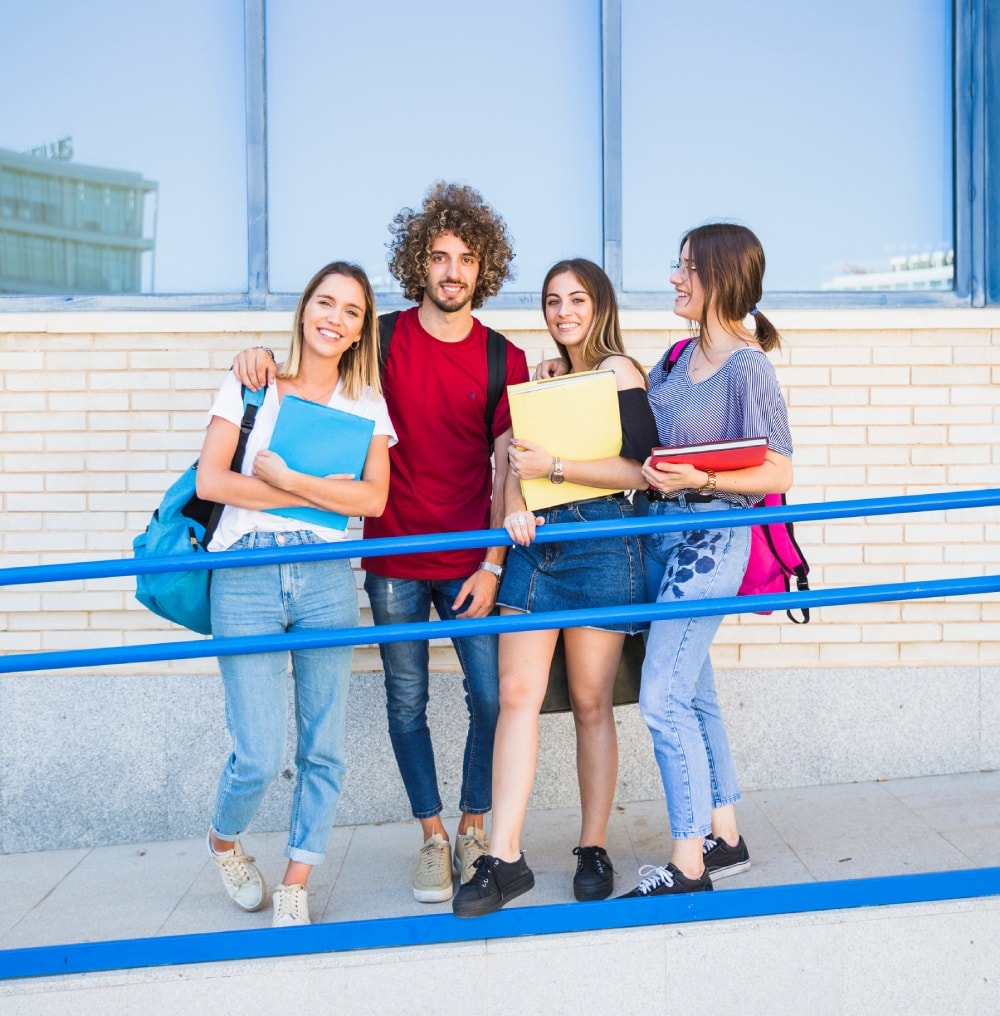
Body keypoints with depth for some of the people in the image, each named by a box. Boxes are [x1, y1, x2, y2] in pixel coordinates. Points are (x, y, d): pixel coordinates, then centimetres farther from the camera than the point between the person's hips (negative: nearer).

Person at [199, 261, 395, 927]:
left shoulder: (367, 404, 11)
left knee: (324, 748, 3)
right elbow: (209, 480, -4)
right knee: (259, 755, -4)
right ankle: (223, 841, 29)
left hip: (326, 578, 2)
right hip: (246, 577, -2)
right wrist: (320, 492, -6)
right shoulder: (250, 387, 6)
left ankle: (295, 890, 20)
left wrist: (287, 479, -11)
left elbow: (373, 498, -2)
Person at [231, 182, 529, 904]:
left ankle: (476, 826, 21)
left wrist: (493, 565, -6)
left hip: (470, 560, 0)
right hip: (393, 556, 0)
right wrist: (261, 358, -14)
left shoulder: (504, 361, 1)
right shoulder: (383, 339, 0)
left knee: (492, 695, -1)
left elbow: (506, 467, -1)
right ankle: (432, 836, 24)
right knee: (407, 702, 7)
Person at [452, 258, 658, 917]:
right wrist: (514, 501, -2)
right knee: (517, 693, -4)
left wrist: (554, 466, -13)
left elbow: (640, 471, -10)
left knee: (590, 703, 3)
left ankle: (594, 849, 17)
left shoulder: (620, 371, -1)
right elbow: (520, 454, 19)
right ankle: (505, 857, -1)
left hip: (601, 545, -5)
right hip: (537, 542, 6)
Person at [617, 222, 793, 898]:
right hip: (661, 531, 9)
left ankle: (687, 866, 4)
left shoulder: (747, 368, -13)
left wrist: (701, 480, -26)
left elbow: (778, 474, -14)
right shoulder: (677, 358, 11)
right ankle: (725, 837, 28)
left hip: (710, 539, -8)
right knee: (694, 694, 14)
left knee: (662, 699, -9)